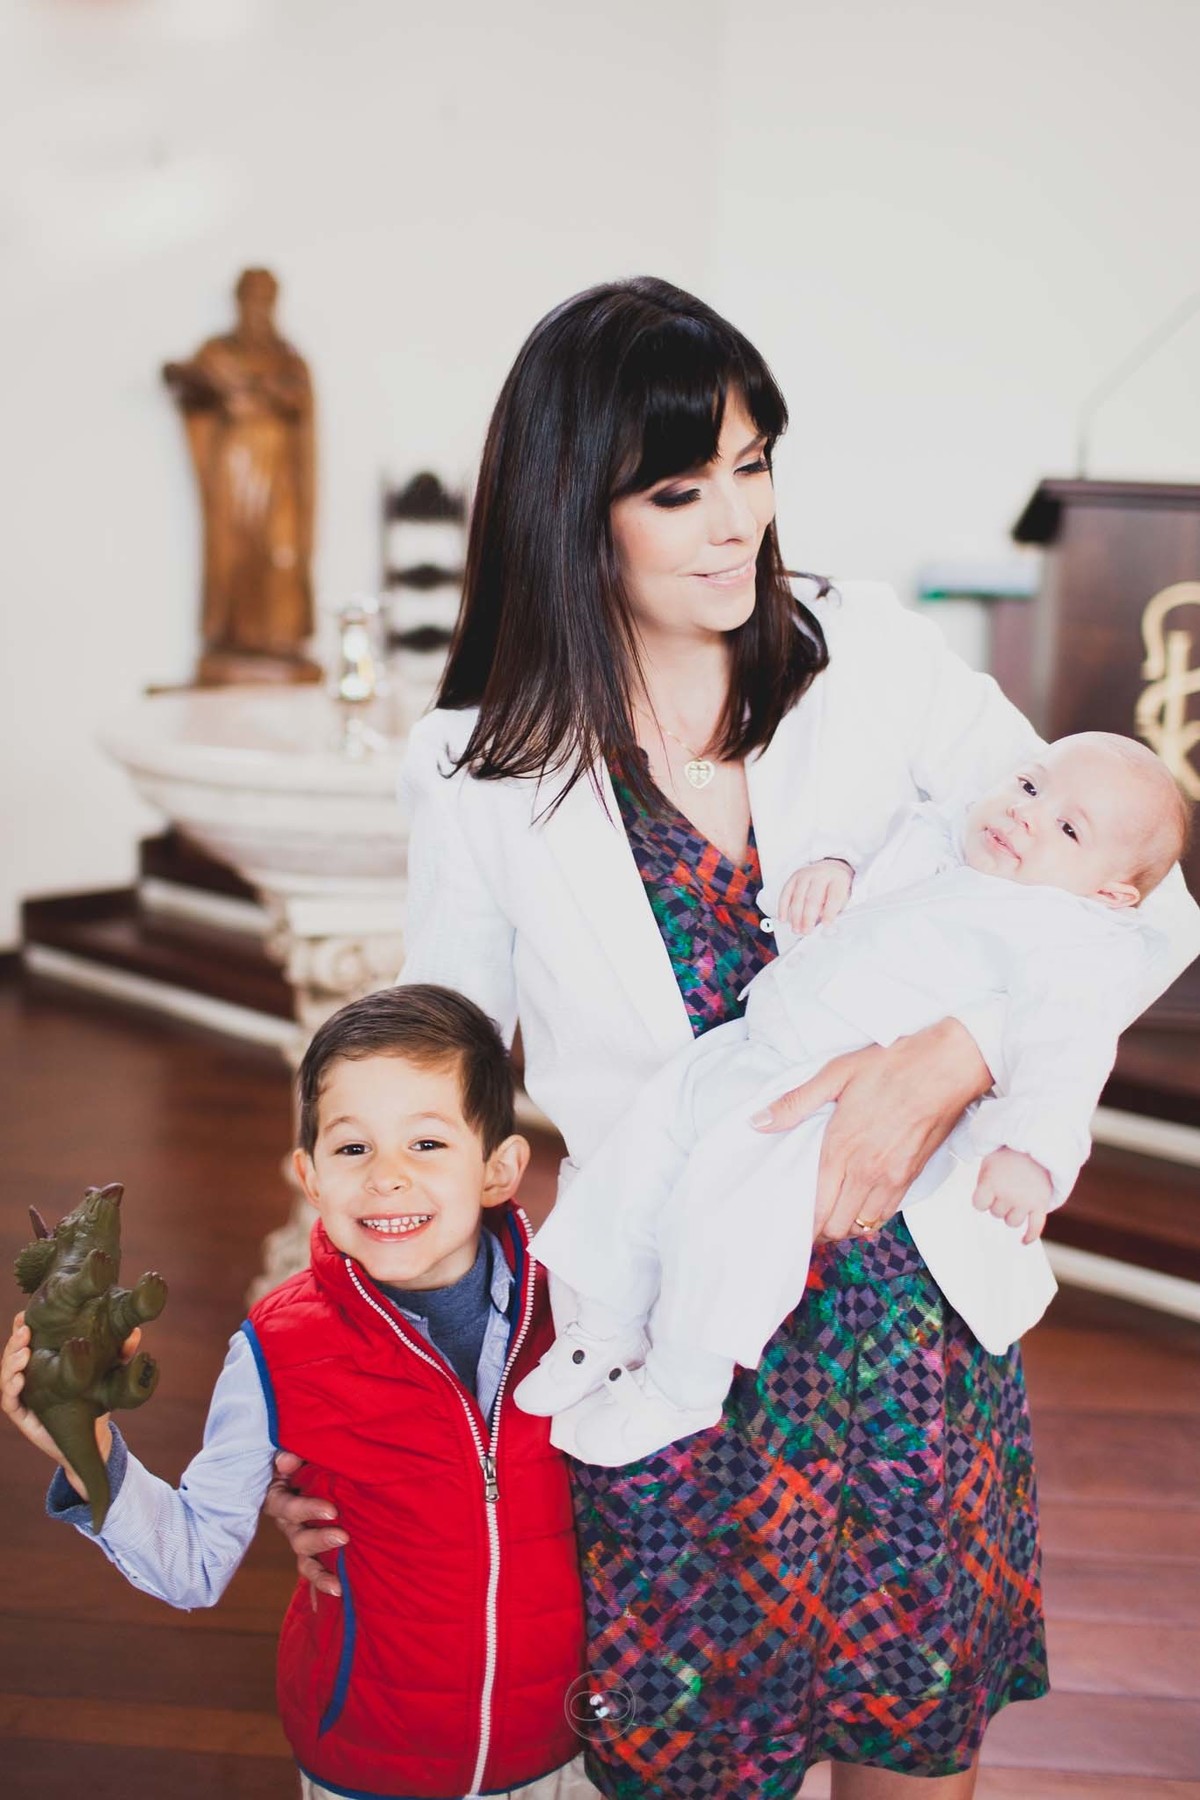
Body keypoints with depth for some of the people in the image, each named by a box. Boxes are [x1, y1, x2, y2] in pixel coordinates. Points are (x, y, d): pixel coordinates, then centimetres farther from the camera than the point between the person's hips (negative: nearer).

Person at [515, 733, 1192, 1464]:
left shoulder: (1076, 942, -8)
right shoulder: (932, 840, 17)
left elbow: (1063, 1049, -19)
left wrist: (1034, 1150, -34)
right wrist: (831, 867, 11)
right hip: (756, 1055, 9)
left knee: (727, 1191, -26)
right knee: (643, 1145, 3)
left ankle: (684, 1389, -8)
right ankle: (608, 1329, 20)